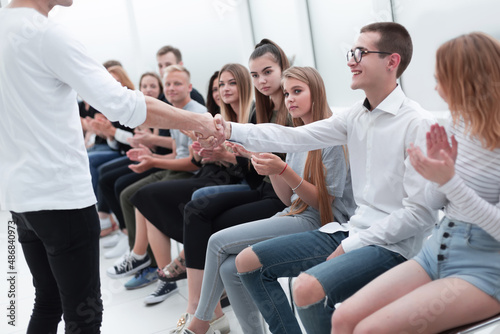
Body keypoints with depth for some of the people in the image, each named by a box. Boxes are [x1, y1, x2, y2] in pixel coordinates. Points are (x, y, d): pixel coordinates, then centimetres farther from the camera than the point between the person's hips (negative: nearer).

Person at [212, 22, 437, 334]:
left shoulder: (418, 124, -15)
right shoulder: (356, 115, 7)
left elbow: (421, 213, -17)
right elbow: (294, 138, 1)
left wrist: (350, 247, -15)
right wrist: (230, 130, -9)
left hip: (393, 245, -7)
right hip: (352, 232, 8)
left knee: (308, 289, -33)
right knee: (249, 262, 5)